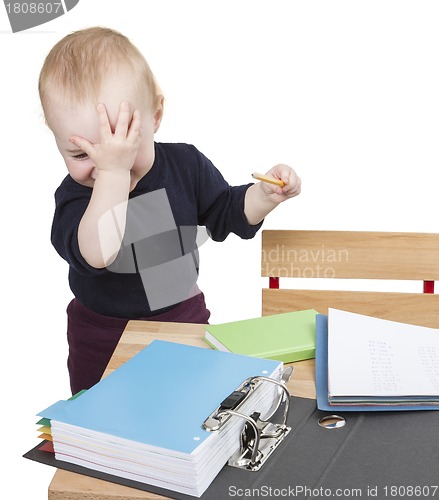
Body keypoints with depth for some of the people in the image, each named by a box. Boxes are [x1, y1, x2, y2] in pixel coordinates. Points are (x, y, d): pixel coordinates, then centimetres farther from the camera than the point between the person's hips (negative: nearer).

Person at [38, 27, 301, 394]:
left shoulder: (185, 165, -12)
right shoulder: (75, 195, -21)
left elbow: (227, 213, 2)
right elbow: (95, 254, -42)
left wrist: (266, 194, -17)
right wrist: (114, 172, -45)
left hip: (184, 317, 2)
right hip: (103, 336, -1)